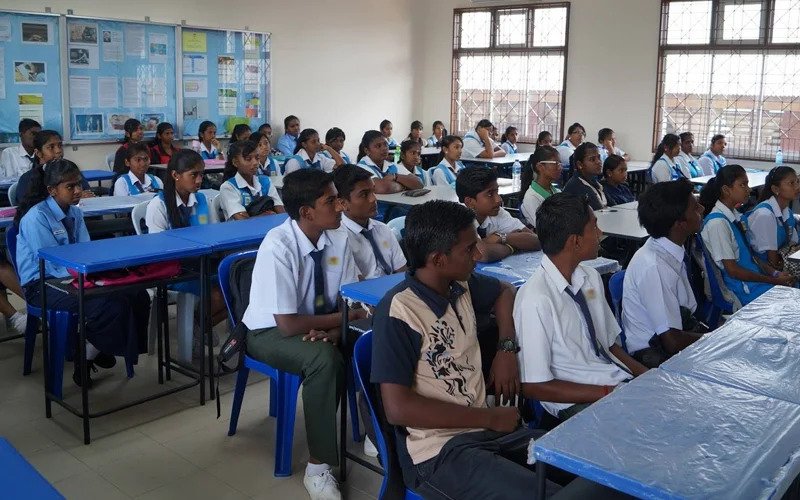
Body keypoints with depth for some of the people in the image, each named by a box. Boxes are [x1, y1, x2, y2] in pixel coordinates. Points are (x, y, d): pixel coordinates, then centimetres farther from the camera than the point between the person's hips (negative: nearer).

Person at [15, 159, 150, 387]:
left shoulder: (75, 212, 7)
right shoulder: (36, 218, -16)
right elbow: (53, 264, -20)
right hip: (42, 284, -7)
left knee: (138, 296, -11)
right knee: (109, 306, -30)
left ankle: (98, 349, 9)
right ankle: (84, 360, -3)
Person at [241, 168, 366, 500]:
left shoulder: (337, 238, -10)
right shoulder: (277, 247, -28)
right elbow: (288, 324, -27)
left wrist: (333, 329, -24)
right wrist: (342, 318, -17)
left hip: (317, 323, 5)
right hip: (270, 332, -5)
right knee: (323, 357, -34)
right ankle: (319, 467, -21)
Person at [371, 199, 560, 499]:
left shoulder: (462, 286, 3)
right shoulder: (398, 311, -18)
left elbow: (504, 292, 25)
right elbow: (398, 408, -21)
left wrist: (507, 348, 7)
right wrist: (489, 417, -15)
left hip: (483, 429, 8)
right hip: (438, 451, -7)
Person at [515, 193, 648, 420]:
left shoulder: (591, 277, 5)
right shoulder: (536, 301, -20)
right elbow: (534, 386, -16)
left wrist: (645, 374, -2)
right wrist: (608, 393, -16)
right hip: (576, 401, -7)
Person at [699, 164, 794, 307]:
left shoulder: (734, 215, 7)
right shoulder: (717, 223, -19)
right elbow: (732, 270, -18)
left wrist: (775, 273, 1)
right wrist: (775, 280, -12)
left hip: (755, 276, 8)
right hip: (742, 289, -8)